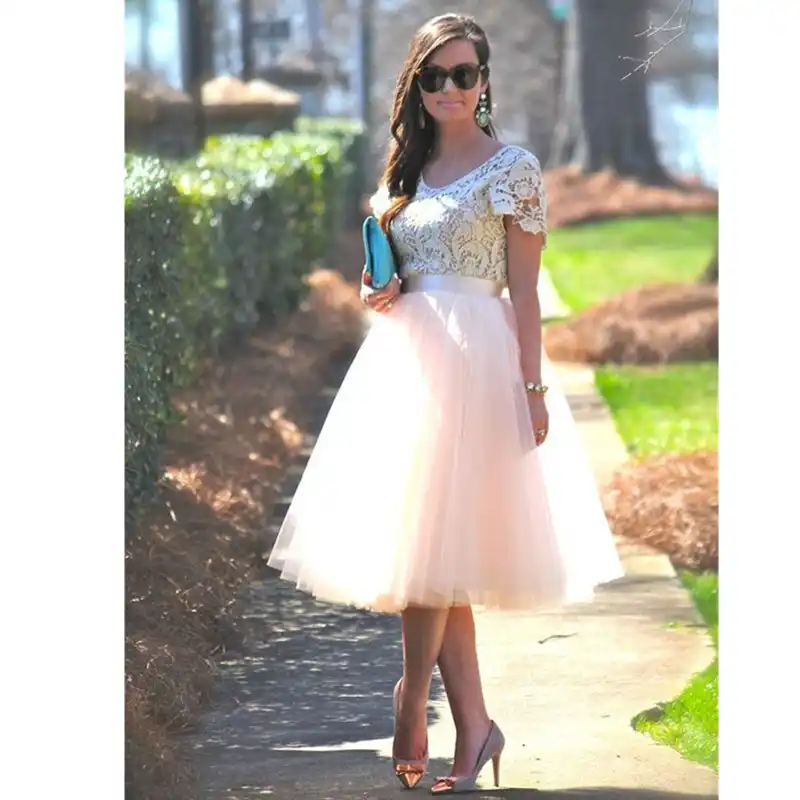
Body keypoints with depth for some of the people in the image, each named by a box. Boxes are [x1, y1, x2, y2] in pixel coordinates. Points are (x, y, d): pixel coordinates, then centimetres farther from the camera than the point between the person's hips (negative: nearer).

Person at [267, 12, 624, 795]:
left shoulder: (511, 168, -3)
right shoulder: (405, 170, 14)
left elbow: (524, 290, -6)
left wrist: (533, 387, -11)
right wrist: (377, 294, 1)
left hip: (475, 363, -6)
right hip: (402, 362, 6)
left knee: (430, 542, -8)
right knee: (435, 553, 4)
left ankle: (411, 710, 2)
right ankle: (474, 726, 9)